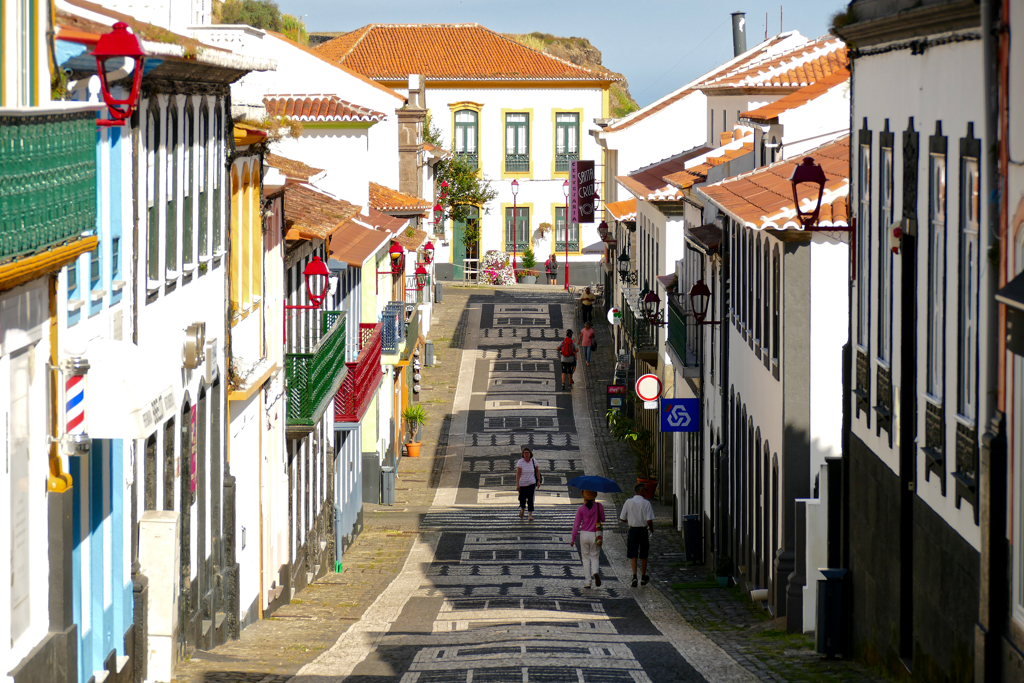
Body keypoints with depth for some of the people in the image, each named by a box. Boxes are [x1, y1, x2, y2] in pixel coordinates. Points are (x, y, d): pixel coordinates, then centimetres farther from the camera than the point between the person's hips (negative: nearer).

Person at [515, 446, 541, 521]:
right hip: (522, 483, 0)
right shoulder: (520, 462, -13)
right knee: (522, 498, 12)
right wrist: (517, 485, -20)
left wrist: (538, 481, 4)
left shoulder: (533, 461, -4)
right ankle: (522, 509, 43)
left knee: (530, 499, -11)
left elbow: (537, 471, 9)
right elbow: (518, 473, -15)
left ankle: (530, 515, -10)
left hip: (531, 483, 0)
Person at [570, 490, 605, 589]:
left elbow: (576, 525, -4)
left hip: (584, 535, -1)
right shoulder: (599, 506, -5)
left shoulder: (581, 509, -6)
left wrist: (573, 539, 2)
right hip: (595, 535, 1)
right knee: (595, 557, 13)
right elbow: (603, 520, 6)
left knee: (586, 558, 9)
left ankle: (588, 582, 5)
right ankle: (595, 572, -18)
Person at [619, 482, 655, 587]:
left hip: (632, 530, 1)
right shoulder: (646, 503, -10)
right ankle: (643, 578, 24)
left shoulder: (628, 502, -3)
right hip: (643, 530, -1)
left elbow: (622, 518, 3)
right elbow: (649, 520, -14)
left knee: (633, 555, 1)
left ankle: (634, 576, -16)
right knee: (643, 556, 14)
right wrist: (651, 529, 6)